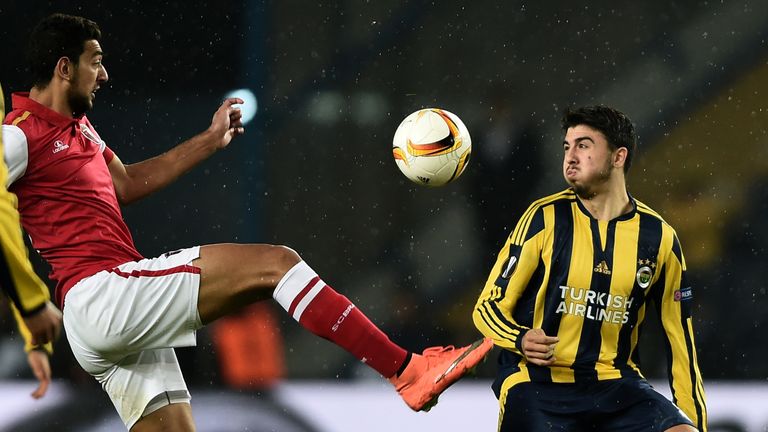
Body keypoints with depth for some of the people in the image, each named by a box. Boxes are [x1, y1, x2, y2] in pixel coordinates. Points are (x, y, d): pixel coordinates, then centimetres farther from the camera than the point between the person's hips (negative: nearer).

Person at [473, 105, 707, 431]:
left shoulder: (659, 238, 4)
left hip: (616, 385, 1)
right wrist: (521, 340, -20)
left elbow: (680, 337, 13)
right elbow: (488, 307, 2)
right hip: (538, 382, -1)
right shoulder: (545, 218, -1)